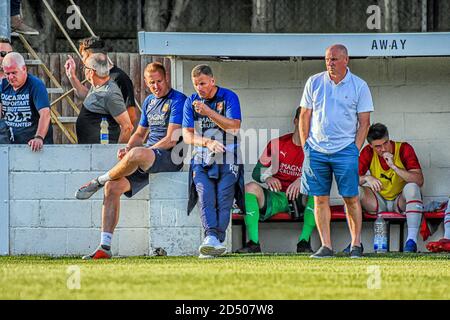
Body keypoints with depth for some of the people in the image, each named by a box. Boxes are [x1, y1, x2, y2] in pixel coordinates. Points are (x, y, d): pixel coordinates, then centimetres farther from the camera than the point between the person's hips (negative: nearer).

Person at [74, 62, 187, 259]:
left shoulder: (177, 100, -5)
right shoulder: (149, 102, 21)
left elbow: (171, 140, -14)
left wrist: (133, 153, -14)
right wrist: (128, 149, 4)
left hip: (169, 157, -8)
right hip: (148, 157, 8)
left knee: (137, 155, -39)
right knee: (112, 188, -13)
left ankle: (99, 182, -10)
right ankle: (105, 247, -13)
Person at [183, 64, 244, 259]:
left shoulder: (229, 97, -2)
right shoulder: (191, 102, 7)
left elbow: (235, 127, -14)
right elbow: (187, 135, 3)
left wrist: (209, 112, -22)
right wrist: (207, 142, -16)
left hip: (227, 162, -2)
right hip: (202, 161, 2)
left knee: (223, 202, -14)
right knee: (205, 199, -18)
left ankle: (218, 241, -19)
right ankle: (211, 237, -31)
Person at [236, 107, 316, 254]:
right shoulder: (277, 144, 5)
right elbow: (257, 171, 4)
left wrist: (302, 180, -32)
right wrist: (267, 177, -20)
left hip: (301, 199, -2)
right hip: (277, 196, 2)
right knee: (250, 188, -25)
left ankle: (304, 242, -35)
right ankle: (253, 243, -29)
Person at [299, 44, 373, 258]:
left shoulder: (359, 86, 2)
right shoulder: (314, 83, 7)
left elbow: (364, 121, 3)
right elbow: (305, 116, 10)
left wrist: (356, 148, -6)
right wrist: (305, 145, 3)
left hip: (345, 150, -2)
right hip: (316, 150, 2)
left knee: (351, 198, -5)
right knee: (320, 199, 1)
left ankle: (356, 244, 4)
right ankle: (326, 246, 5)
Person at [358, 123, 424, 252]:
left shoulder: (404, 149, -14)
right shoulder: (368, 152, -6)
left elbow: (419, 181, -24)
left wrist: (394, 167, -31)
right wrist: (367, 178, -33)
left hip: (400, 202, -2)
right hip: (379, 202, 2)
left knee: (412, 186, -33)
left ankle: (412, 239, -39)